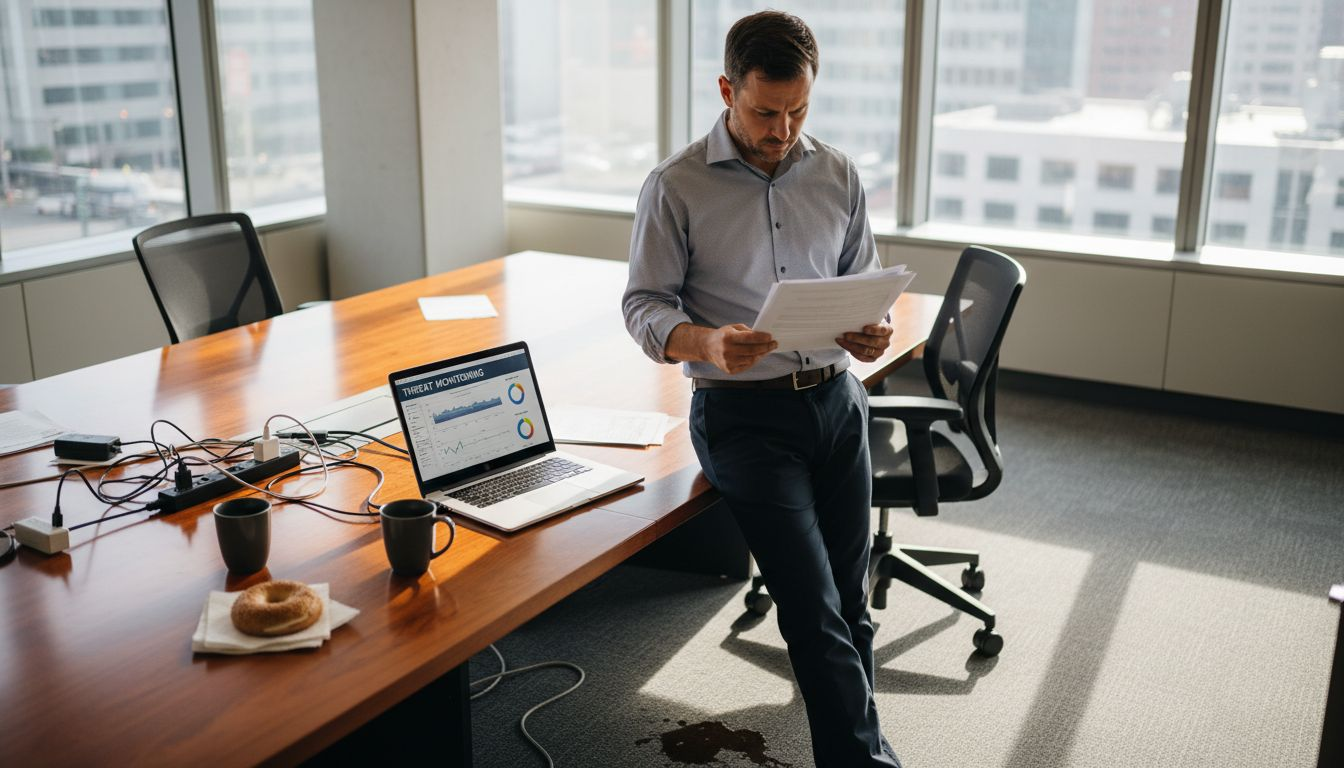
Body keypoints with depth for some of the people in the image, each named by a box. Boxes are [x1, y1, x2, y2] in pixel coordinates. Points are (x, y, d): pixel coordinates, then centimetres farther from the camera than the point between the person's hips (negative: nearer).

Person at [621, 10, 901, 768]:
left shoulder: (839, 175, 6)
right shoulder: (676, 187, -6)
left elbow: (865, 281, 14)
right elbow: (644, 305, -4)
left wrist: (873, 330, -9)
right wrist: (706, 343, -25)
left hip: (837, 399, 4)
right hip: (744, 413, -4)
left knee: (850, 600, 10)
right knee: (816, 611, -10)